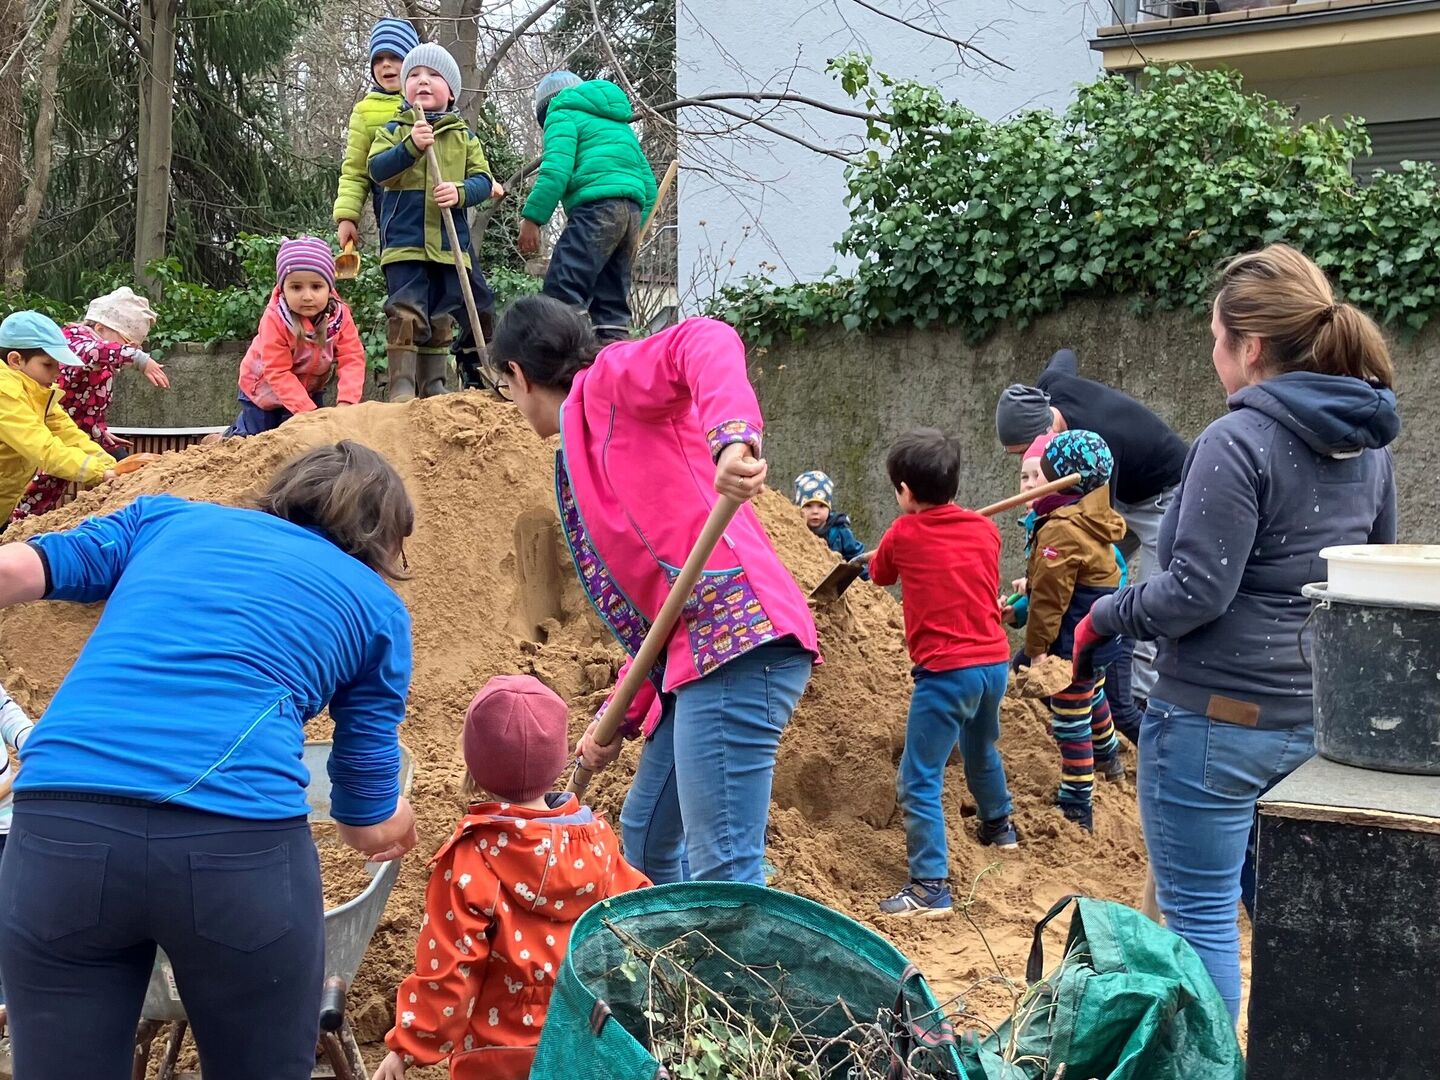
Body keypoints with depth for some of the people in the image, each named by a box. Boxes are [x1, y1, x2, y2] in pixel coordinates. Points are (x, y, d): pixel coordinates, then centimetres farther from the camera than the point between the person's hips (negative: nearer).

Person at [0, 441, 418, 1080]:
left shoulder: (168, 516, 25)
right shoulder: (377, 606, 19)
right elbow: (372, 830, 22)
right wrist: (393, 813, 43)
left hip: (58, 828, 2)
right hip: (239, 840, -2)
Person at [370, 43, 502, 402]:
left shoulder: (464, 136, 12)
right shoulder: (394, 130, 5)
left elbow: (482, 179, 5)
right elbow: (376, 169, -11)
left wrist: (461, 191, -16)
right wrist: (411, 146, -26)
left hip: (450, 242, 3)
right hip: (404, 240, -3)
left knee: (441, 316, 9)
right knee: (406, 312, -12)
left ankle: (434, 384, 18)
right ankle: (401, 386, -9)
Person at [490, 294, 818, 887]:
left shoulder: (608, 379, 3)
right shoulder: (581, 461, 27)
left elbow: (706, 341, -19)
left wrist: (732, 436, -36)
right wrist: (620, 719, 19)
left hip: (738, 635, -11)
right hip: (695, 651, 11)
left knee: (723, 869, -10)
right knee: (647, 833, 23)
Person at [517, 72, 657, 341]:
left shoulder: (563, 113, 9)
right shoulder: (619, 122, 32)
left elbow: (556, 169, -9)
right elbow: (648, 181, 28)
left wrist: (532, 217, -10)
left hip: (596, 207, -8)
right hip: (632, 210, 8)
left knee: (563, 289, -15)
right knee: (612, 301, 10)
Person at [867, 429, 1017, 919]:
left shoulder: (903, 533, -7)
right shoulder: (986, 530, 5)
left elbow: (879, 575, 13)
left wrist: (876, 558, 34)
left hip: (946, 671, -7)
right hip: (995, 662, 7)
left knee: (918, 781, -5)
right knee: (981, 749, 32)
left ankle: (930, 887, -11)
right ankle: (998, 825, 54)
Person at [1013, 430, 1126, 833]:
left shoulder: (1060, 532, -26)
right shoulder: (1097, 521, 3)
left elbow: (1049, 602, -22)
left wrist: (1034, 649, -14)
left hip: (1074, 643, -10)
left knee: (1071, 723, 0)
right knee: (1092, 696, 33)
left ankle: (1076, 810, 9)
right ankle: (1108, 759, 58)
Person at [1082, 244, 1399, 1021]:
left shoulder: (1239, 442, -17)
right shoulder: (1367, 444, 8)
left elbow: (1195, 593, -19)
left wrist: (1104, 616, -4)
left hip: (1219, 720, -8)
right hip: (1322, 721, 8)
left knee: (1200, 915, 4)